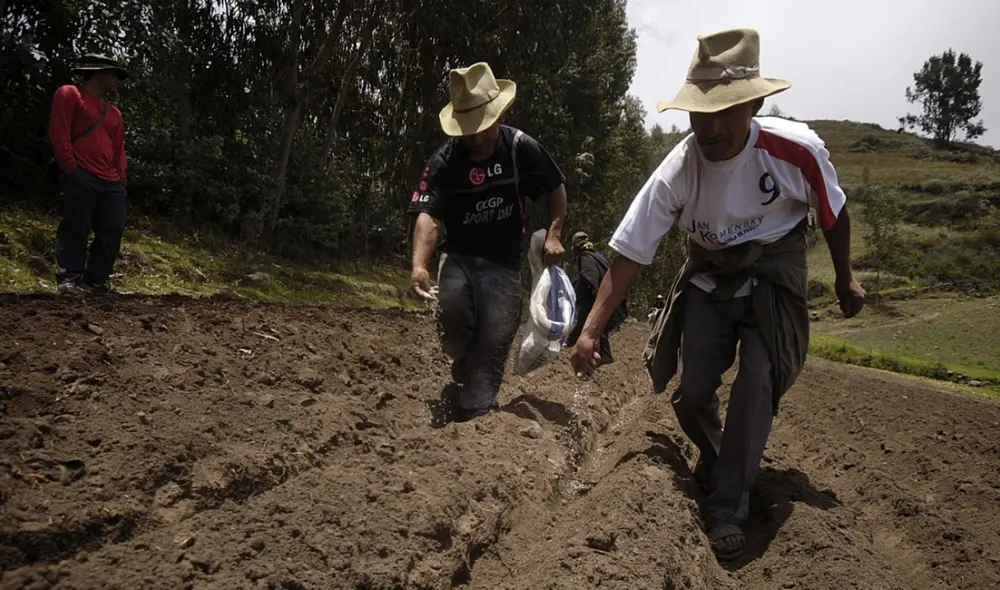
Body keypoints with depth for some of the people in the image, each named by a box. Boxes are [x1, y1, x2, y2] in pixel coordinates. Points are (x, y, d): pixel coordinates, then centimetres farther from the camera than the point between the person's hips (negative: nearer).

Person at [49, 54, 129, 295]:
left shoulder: (114, 112, 27)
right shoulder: (69, 94, 6)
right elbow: (58, 132, -4)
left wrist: (120, 177, 9)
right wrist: (70, 168, -11)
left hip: (111, 182, 7)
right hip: (81, 178, -7)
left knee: (112, 232, -1)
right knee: (76, 227, -9)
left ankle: (95, 280, 7)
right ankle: (69, 278, -3)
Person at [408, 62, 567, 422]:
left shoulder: (521, 148, -7)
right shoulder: (445, 160, -11)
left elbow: (556, 189, 9)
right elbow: (428, 215, -22)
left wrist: (554, 234, -3)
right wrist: (419, 265, -38)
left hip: (504, 260, 0)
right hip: (459, 254, 0)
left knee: (495, 339, -7)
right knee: (452, 307, -28)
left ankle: (475, 416, 3)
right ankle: (464, 367, 4)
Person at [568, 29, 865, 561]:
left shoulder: (797, 150, -26)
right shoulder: (675, 173, -24)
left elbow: (833, 213, -4)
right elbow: (629, 254, -21)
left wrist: (845, 278, 7)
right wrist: (591, 331, -27)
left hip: (772, 273, -1)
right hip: (709, 275, 1)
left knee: (756, 382, -17)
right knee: (692, 392, -1)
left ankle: (728, 508, -2)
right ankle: (712, 458, 34)